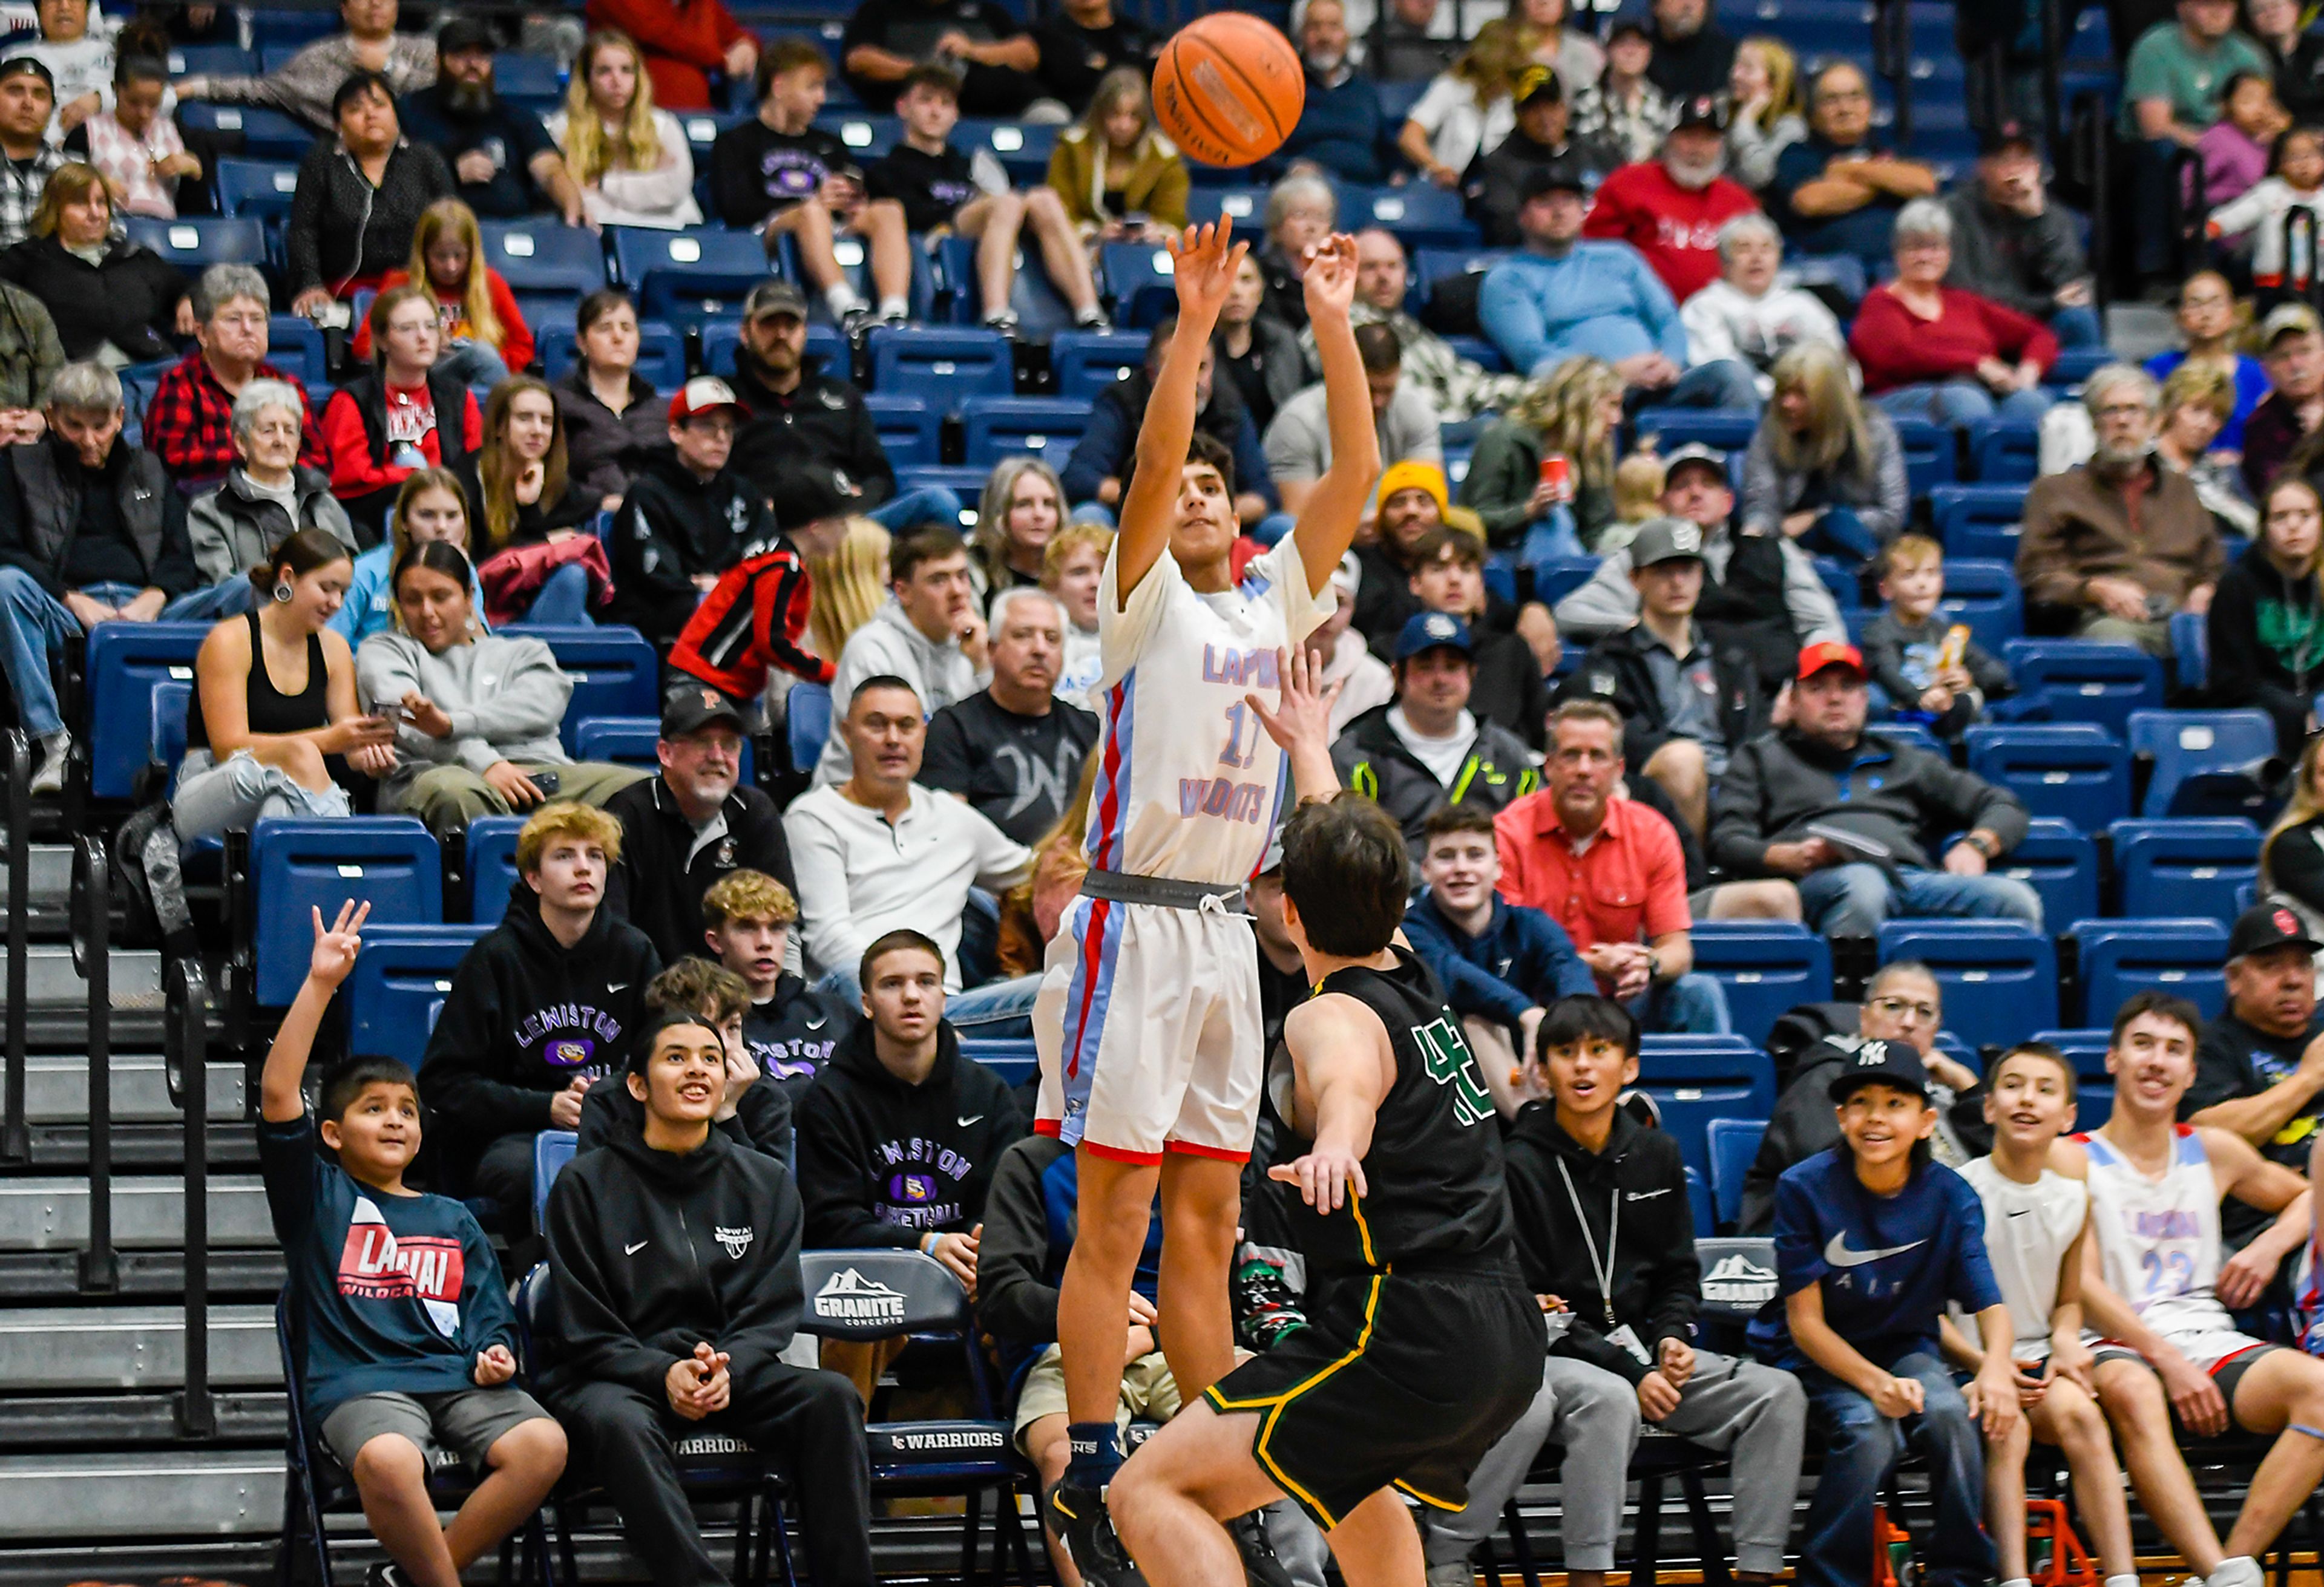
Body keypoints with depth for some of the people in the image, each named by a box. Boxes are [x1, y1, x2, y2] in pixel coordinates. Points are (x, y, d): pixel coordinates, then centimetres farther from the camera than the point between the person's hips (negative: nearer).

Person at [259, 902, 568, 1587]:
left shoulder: (454, 1221, 25)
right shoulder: (316, 1196, 13)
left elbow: (490, 1317, 23)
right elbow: (278, 1095, 0)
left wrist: (494, 1355, -2)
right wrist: (320, 985, -6)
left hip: (456, 1378, 4)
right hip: (357, 1381, -4)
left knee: (543, 1444, -27)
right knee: (389, 1460, -39)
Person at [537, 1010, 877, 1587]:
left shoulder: (767, 1182, 11)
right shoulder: (586, 1182, 2)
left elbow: (772, 1313, 7)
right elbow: (583, 1329, -1)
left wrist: (727, 1368, -15)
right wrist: (664, 1373, -19)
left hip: (733, 1371, 3)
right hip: (614, 1375, -3)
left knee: (830, 1396, -25)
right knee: (619, 1422, -38)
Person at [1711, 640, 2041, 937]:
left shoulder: (1902, 761, 35)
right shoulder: (1761, 758, 28)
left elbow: (2004, 807, 34)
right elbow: (1727, 840, 13)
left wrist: (1975, 845, 9)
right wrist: (1791, 857, -9)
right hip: (1821, 878, -3)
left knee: (2017, 899, -27)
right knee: (1862, 884, -42)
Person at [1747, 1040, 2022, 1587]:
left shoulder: (1951, 1197, -8)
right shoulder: (1804, 1188, -15)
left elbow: (1989, 1305, -13)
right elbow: (1805, 1321, -14)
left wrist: (1996, 1365, -37)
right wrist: (1875, 1383, -29)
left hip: (1904, 1347, 2)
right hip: (1815, 1357, -2)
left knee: (1951, 1413, -29)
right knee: (1870, 1432, -32)